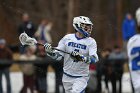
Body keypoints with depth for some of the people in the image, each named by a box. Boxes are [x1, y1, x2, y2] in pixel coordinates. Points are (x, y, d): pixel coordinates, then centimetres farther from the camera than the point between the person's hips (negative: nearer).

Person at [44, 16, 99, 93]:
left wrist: (81, 58, -38)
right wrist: (50, 52, -18)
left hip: (81, 77, -3)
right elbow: (58, 55, 3)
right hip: (67, 76, 3)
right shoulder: (67, 38, 0)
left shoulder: (91, 42, -6)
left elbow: (94, 59, -21)